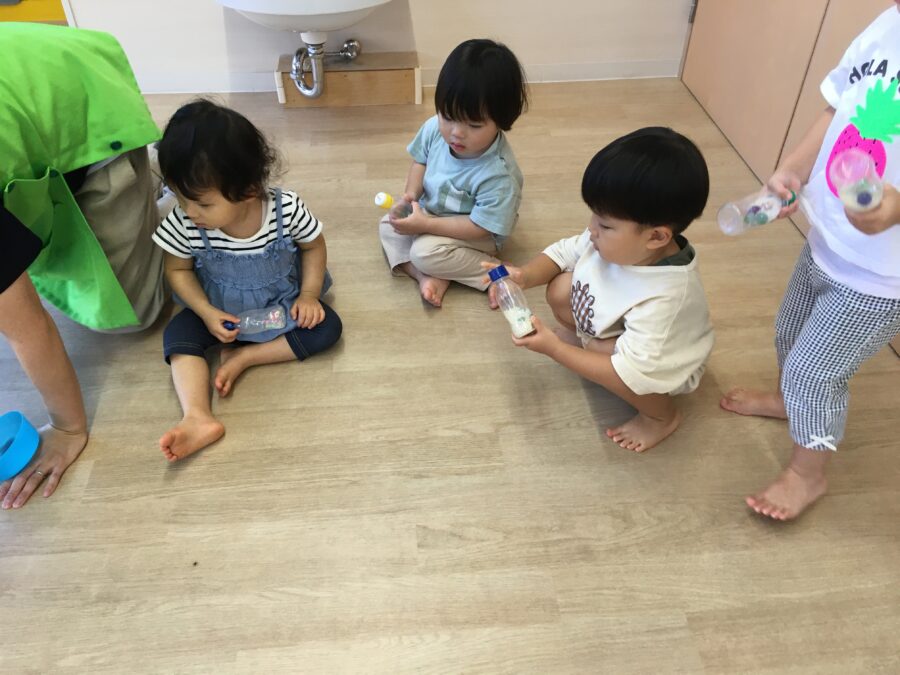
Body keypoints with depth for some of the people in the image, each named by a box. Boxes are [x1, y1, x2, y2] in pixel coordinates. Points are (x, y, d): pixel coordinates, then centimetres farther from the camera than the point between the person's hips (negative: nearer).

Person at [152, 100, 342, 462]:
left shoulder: (287, 209, -28)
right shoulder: (183, 223, -25)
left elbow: (313, 245, -8)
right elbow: (178, 270, -7)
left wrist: (309, 295, -18)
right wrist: (207, 313, -19)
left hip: (282, 305, 0)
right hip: (221, 310, 1)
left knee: (327, 327, -20)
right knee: (177, 335, -20)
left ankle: (244, 357, -16)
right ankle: (198, 418, -35)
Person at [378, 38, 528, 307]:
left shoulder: (499, 174, -36)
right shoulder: (435, 128, -18)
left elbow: (481, 226, -30)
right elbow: (421, 160, 3)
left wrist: (426, 225, -30)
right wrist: (411, 194, -17)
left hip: (474, 235, -8)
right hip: (430, 211, 8)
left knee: (426, 251, -27)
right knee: (389, 225, -3)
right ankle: (428, 277, -17)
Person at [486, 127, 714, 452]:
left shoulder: (663, 299, -42)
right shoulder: (615, 241, -24)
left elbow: (629, 375, -40)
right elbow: (565, 251, -6)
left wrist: (554, 348, -37)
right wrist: (525, 275, -25)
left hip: (660, 367, -6)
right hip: (609, 326, 6)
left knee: (603, 352, -34)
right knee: (559, 289, -13)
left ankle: (662, 415, -4)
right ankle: (581, 337, 20)